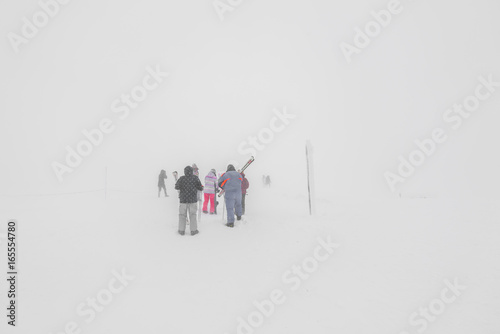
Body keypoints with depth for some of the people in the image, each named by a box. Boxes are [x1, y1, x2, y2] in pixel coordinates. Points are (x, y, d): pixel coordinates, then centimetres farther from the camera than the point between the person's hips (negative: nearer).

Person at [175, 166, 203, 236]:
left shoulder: (181, 178, -3)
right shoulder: (195, 178, -3)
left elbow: (177, 187, -7)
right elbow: (200, 188, -3)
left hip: (183, 199, 1)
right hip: (192, 200, 0)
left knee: (182, 215, 9)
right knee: (192, 215, 6)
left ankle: (181, 230, 13)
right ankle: (193, 230, 9)